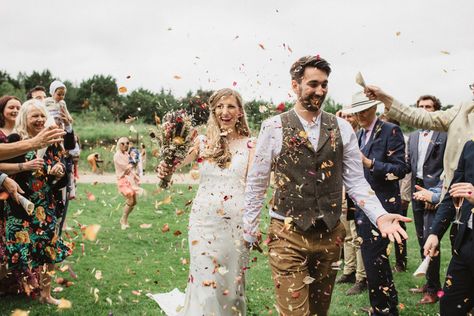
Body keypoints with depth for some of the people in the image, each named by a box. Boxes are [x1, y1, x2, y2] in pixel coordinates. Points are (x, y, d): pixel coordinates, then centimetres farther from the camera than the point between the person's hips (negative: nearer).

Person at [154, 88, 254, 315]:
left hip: (236, 222, 0)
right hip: (204, 220, 0)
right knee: (205, 282, 0)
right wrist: (165, 167, -30)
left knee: (231, 281, 10)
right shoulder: (203, 142, 4)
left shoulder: (249, 145, 2)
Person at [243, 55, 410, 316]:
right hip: (288, 236, -3)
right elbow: (256, 182, 0)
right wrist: (249, 228, 4)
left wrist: (380, 215, -11)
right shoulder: (274, 128, -6)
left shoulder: (342, 129, 3)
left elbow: (355, 180, 4)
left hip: (330, 235, 4)